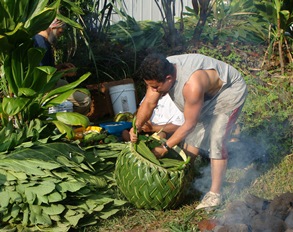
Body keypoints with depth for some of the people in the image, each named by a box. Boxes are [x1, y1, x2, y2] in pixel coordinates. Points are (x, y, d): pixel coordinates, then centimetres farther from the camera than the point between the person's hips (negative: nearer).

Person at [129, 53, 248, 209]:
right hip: (207, 95, 8)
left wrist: (165, 148, -27)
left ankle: (215, 194, -8)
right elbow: (149, 103, -8)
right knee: (193, 135, 10)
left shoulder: (192, 85, -43)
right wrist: (136, 127, -23)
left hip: (229, 93, -8)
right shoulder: (161, 72, -20)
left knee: (216, 141, -15)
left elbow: (189, 124, -33)